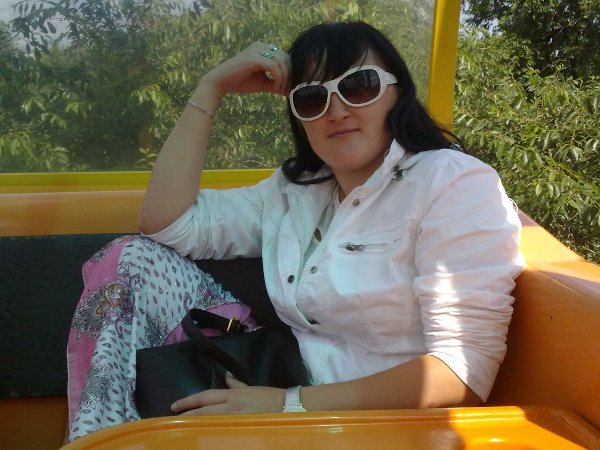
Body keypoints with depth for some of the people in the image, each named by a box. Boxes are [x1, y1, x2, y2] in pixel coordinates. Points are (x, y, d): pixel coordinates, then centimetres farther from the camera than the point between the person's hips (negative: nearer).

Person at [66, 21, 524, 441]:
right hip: (282, 381, 7)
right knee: (132, 260, -3)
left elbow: (465, 368, -22)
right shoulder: (296, 188, 8)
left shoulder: (458, 185, -12)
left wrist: (293, 404, -28)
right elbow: (166, 223, 3)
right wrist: (212, 86, 1)